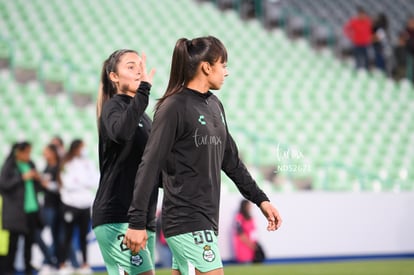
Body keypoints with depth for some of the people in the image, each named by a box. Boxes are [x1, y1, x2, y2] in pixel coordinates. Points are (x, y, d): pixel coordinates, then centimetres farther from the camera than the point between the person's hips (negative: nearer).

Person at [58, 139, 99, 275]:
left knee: (84, 235, 9)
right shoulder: (67, 165, -3)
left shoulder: (89, 164, 9)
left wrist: (78, 180, -8)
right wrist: (85, 183, -6)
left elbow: (95, 182, 1)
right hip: (70, 204, -4)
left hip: (85, 204, 4)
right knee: (68, 235, 1)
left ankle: (85, 264, 14)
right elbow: (68, 184, -12)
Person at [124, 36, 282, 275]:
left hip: (206, 218, 8)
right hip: (186, 221, -8)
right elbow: (149, 166, -14)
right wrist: (137, 222, -17)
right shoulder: (174, 108, -12)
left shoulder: (214, 105, 13)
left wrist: (260, 199, 22)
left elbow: (231, 160, 22)